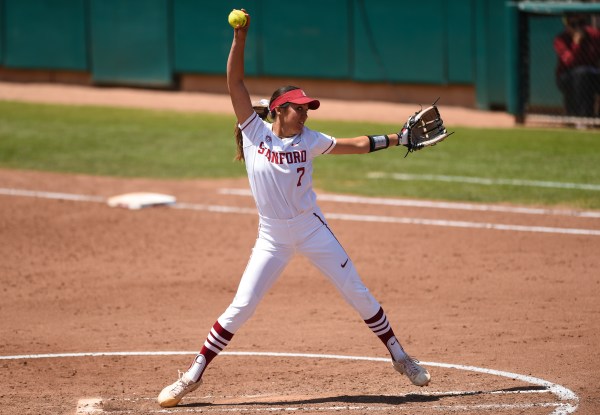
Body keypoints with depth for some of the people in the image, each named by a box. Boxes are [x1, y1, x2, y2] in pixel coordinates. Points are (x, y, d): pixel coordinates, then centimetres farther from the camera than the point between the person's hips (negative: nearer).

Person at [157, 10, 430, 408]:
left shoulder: (308, 141, 0)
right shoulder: (255, 131, -3)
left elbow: (357, 144, 6)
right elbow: (235, 81, -8)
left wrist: (398, 138, 0)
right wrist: (240, 39, -17)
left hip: (311, 227, 1)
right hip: (272, 237, -1)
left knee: (358, 293, 3)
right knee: (240, 307, -5)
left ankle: (400, 356, 18)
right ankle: (194, 375, 4)